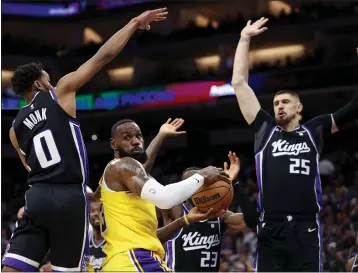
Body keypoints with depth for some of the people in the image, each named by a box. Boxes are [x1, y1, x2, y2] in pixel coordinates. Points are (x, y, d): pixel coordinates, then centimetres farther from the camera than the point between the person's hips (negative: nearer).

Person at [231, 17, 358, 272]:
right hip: (271, 230, 1)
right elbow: (239, 83, 14)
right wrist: (245, 39, 15)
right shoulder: (265, 129, 14)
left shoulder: (314, 131, 13)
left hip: (306, 230, -1)